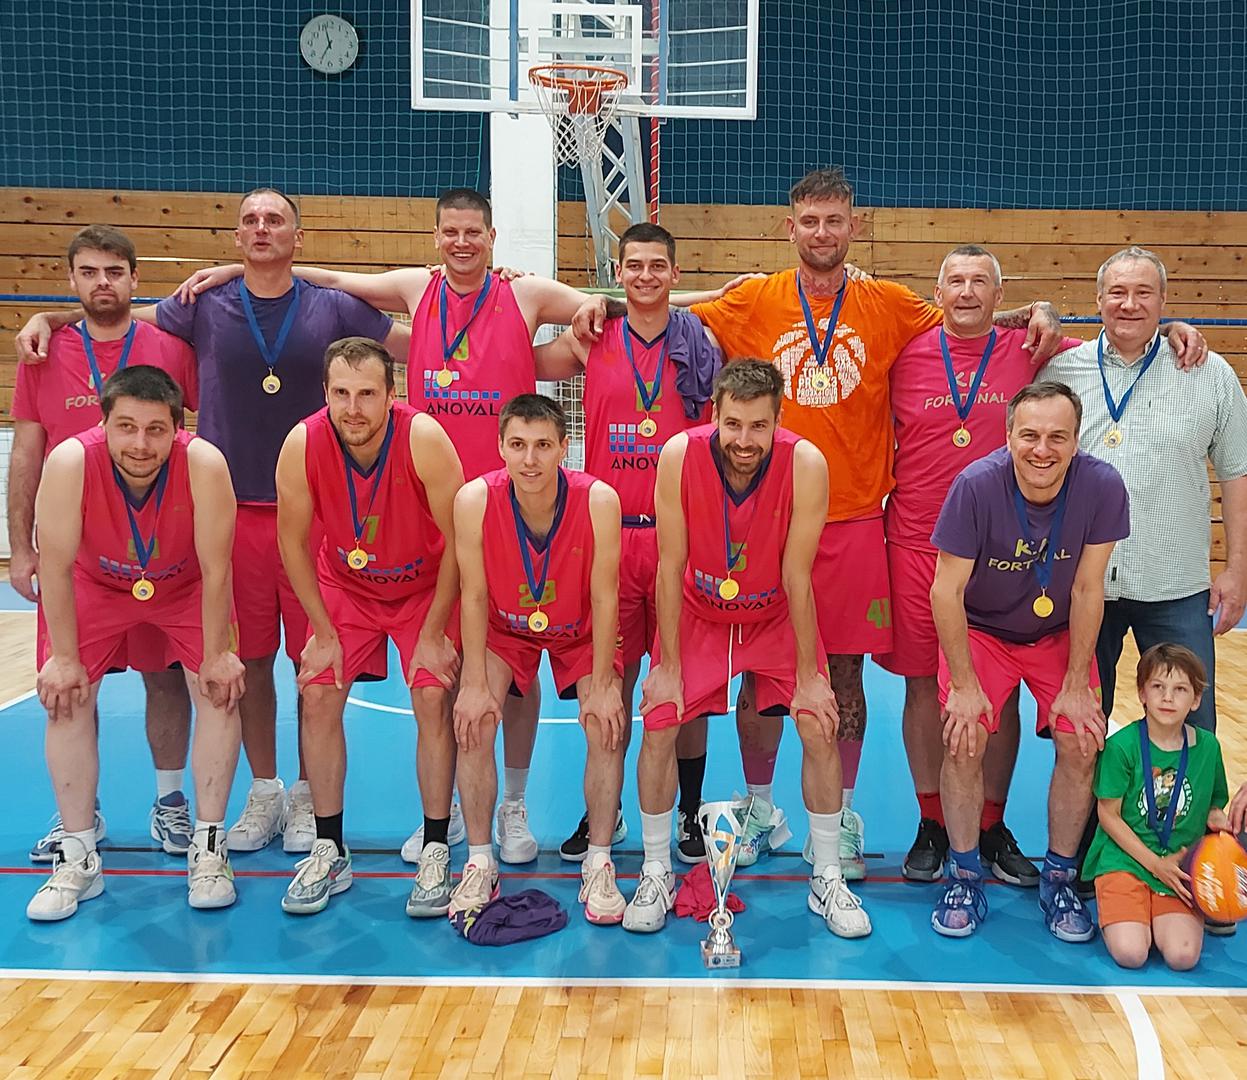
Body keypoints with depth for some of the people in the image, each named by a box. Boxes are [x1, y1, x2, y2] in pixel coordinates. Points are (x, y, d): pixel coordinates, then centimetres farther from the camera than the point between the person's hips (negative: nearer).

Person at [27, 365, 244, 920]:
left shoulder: (204, 464, -36)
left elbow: (215, 570, -25)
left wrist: (216, 655, -18)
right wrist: (63, 658, -18)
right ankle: (78, 858, 5)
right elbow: (56, 566, -23)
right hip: (95, 586, 1)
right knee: (66, 698, -7)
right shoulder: (70, 463, -34)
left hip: (187, 589, 0)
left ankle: (208, 846, 2)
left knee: (220, 690, -12)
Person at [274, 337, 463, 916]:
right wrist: (324, 634, -8)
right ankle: (329, 852, 7)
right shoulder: (302, 445, -24)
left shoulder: (424, 439, -30)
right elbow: (293, 541, -9)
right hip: (343, 586, 2)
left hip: (425, 586, -2)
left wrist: (434, 635, -16)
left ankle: (436, 854, 0)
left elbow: (458, 541, -20)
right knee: (318, 696, -7)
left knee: (433, 699, -13)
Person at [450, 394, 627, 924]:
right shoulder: (475, 500, -27)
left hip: (581, 633, 0)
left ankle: (599, 865, 0)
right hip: (504, 629, 1)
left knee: (607, 726, -16)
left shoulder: (599, 501, -29)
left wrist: (601, 686, -18)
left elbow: (604, 598, -20)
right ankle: (480, 864, -2)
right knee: (473, 722, -17)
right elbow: (473, 597, -18)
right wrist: (475, 683, -18)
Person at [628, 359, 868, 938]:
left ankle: (828, 879, 7)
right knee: (658, 725, -10)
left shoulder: (805, 464, -27)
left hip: (778, 617, 0)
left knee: (820, 727, -10)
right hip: (697, 614, 0)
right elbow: (671, 567, -17)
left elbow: (796, 576, -20)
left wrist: (808, 676, -16)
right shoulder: (680, 455, -25)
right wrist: (668, 667, -15)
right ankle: (656, 873, 9)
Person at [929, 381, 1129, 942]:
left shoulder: (1102, 486, -23)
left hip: (1060, 635, 2)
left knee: (1081, 744, -11)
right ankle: (964, 877, 4)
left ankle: (1059, 879, 11)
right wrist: (964, 684, -18)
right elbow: (946, 590, -21)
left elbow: (1087, 590, -14)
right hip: (981, 629, -1)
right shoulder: (977, 485, -29)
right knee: (964, 742, -16)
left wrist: (1076, 683, -10)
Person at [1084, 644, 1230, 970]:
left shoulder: (1207, 746, 2)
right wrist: (1155, 863, -9)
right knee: (1130, 953, -22)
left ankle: (1157, 917, 12)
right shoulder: (1121, 746, -10)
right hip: (1125, 860, -2)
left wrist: (1216, 818, -10)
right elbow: (1109, 814, -5)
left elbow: (1213, 804, 15)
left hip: (1182, 867, 3)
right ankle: (1118, 912, 11)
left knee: (1183, 956, -20)